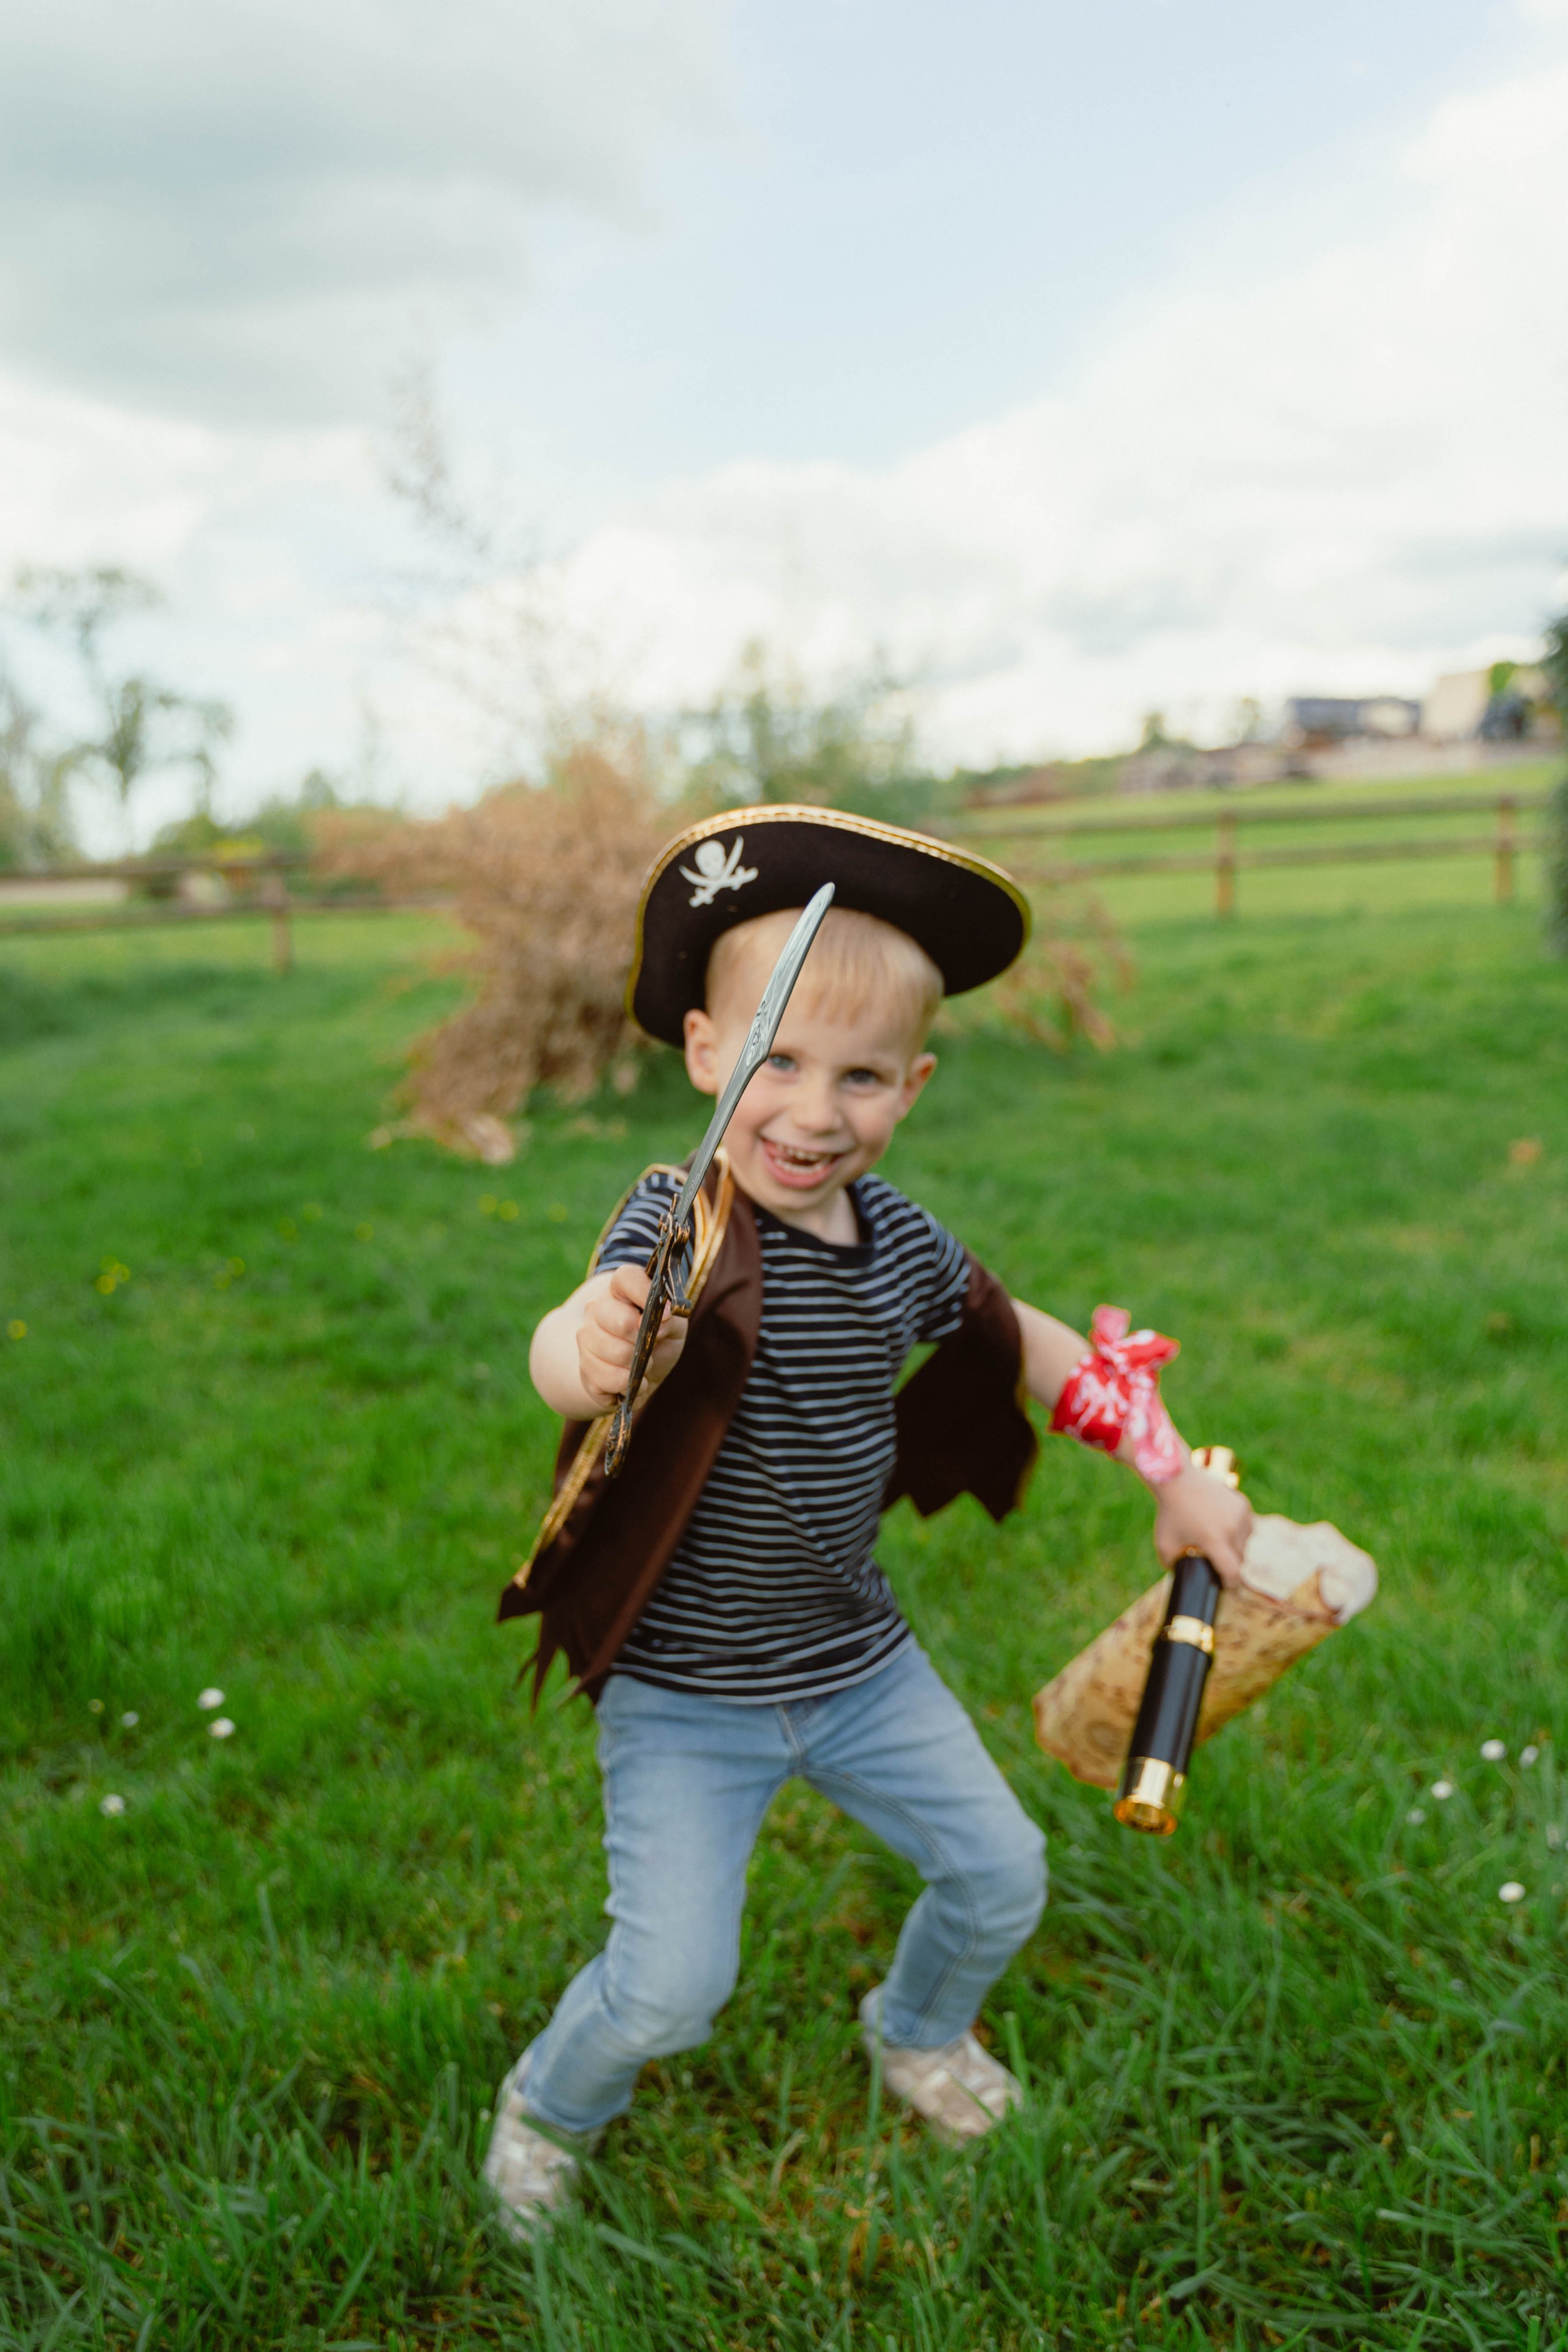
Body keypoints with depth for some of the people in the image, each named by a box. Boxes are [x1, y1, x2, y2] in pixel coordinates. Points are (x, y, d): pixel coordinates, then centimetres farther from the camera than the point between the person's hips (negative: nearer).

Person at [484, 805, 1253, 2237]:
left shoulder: (895, 1234, -5)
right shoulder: (682, 1226, -24)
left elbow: (1026, 1342, 11)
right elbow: (577, 1342, -43)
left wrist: (1176, 1478, 13)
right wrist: (591, 1350, -68)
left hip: (857, 1659, 6)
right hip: (687, 1694, -5)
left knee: (1002, 1873, 15)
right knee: (672, 1985, -8)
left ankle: (917, 2032, 50)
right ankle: (550, 2109, 29)